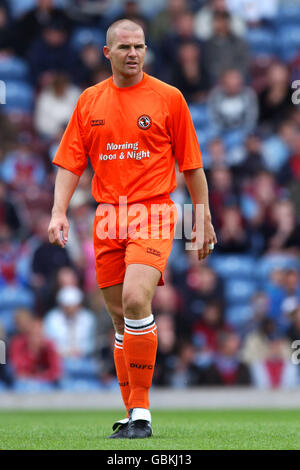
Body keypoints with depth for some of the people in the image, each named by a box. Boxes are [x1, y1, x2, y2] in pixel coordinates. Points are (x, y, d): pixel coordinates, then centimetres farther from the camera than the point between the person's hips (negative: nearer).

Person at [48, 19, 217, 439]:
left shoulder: (168, 98, 2)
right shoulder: (89, 101, 10)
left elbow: (192, 166, 6)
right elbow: (70, 163, 10)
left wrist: (204, 220, 5)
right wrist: (58, 212, -3)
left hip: (153, 214, -4)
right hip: (107, 217, 4)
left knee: (135, 300, -23)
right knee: (120, 319, 7)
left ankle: (141, 412, -17)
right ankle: (133, 416, 17)